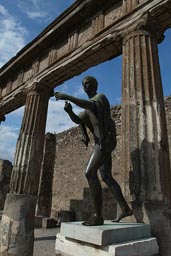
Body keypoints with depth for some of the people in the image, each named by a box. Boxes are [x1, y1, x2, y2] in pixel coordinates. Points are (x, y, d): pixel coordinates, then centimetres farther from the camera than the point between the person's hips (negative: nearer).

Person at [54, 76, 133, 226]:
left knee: (90, 173, -19)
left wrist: (68, 97, -29)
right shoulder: (88, 107, 28)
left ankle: (98, 215, -16)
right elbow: (77, 120, 13)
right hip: (100, 142, 10)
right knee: (107, 177, 9)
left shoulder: (101, 96, 1)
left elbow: (91, 105, -24)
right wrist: (69, 111, -8)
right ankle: (125, 208, 15)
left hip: (106, 139, -10)